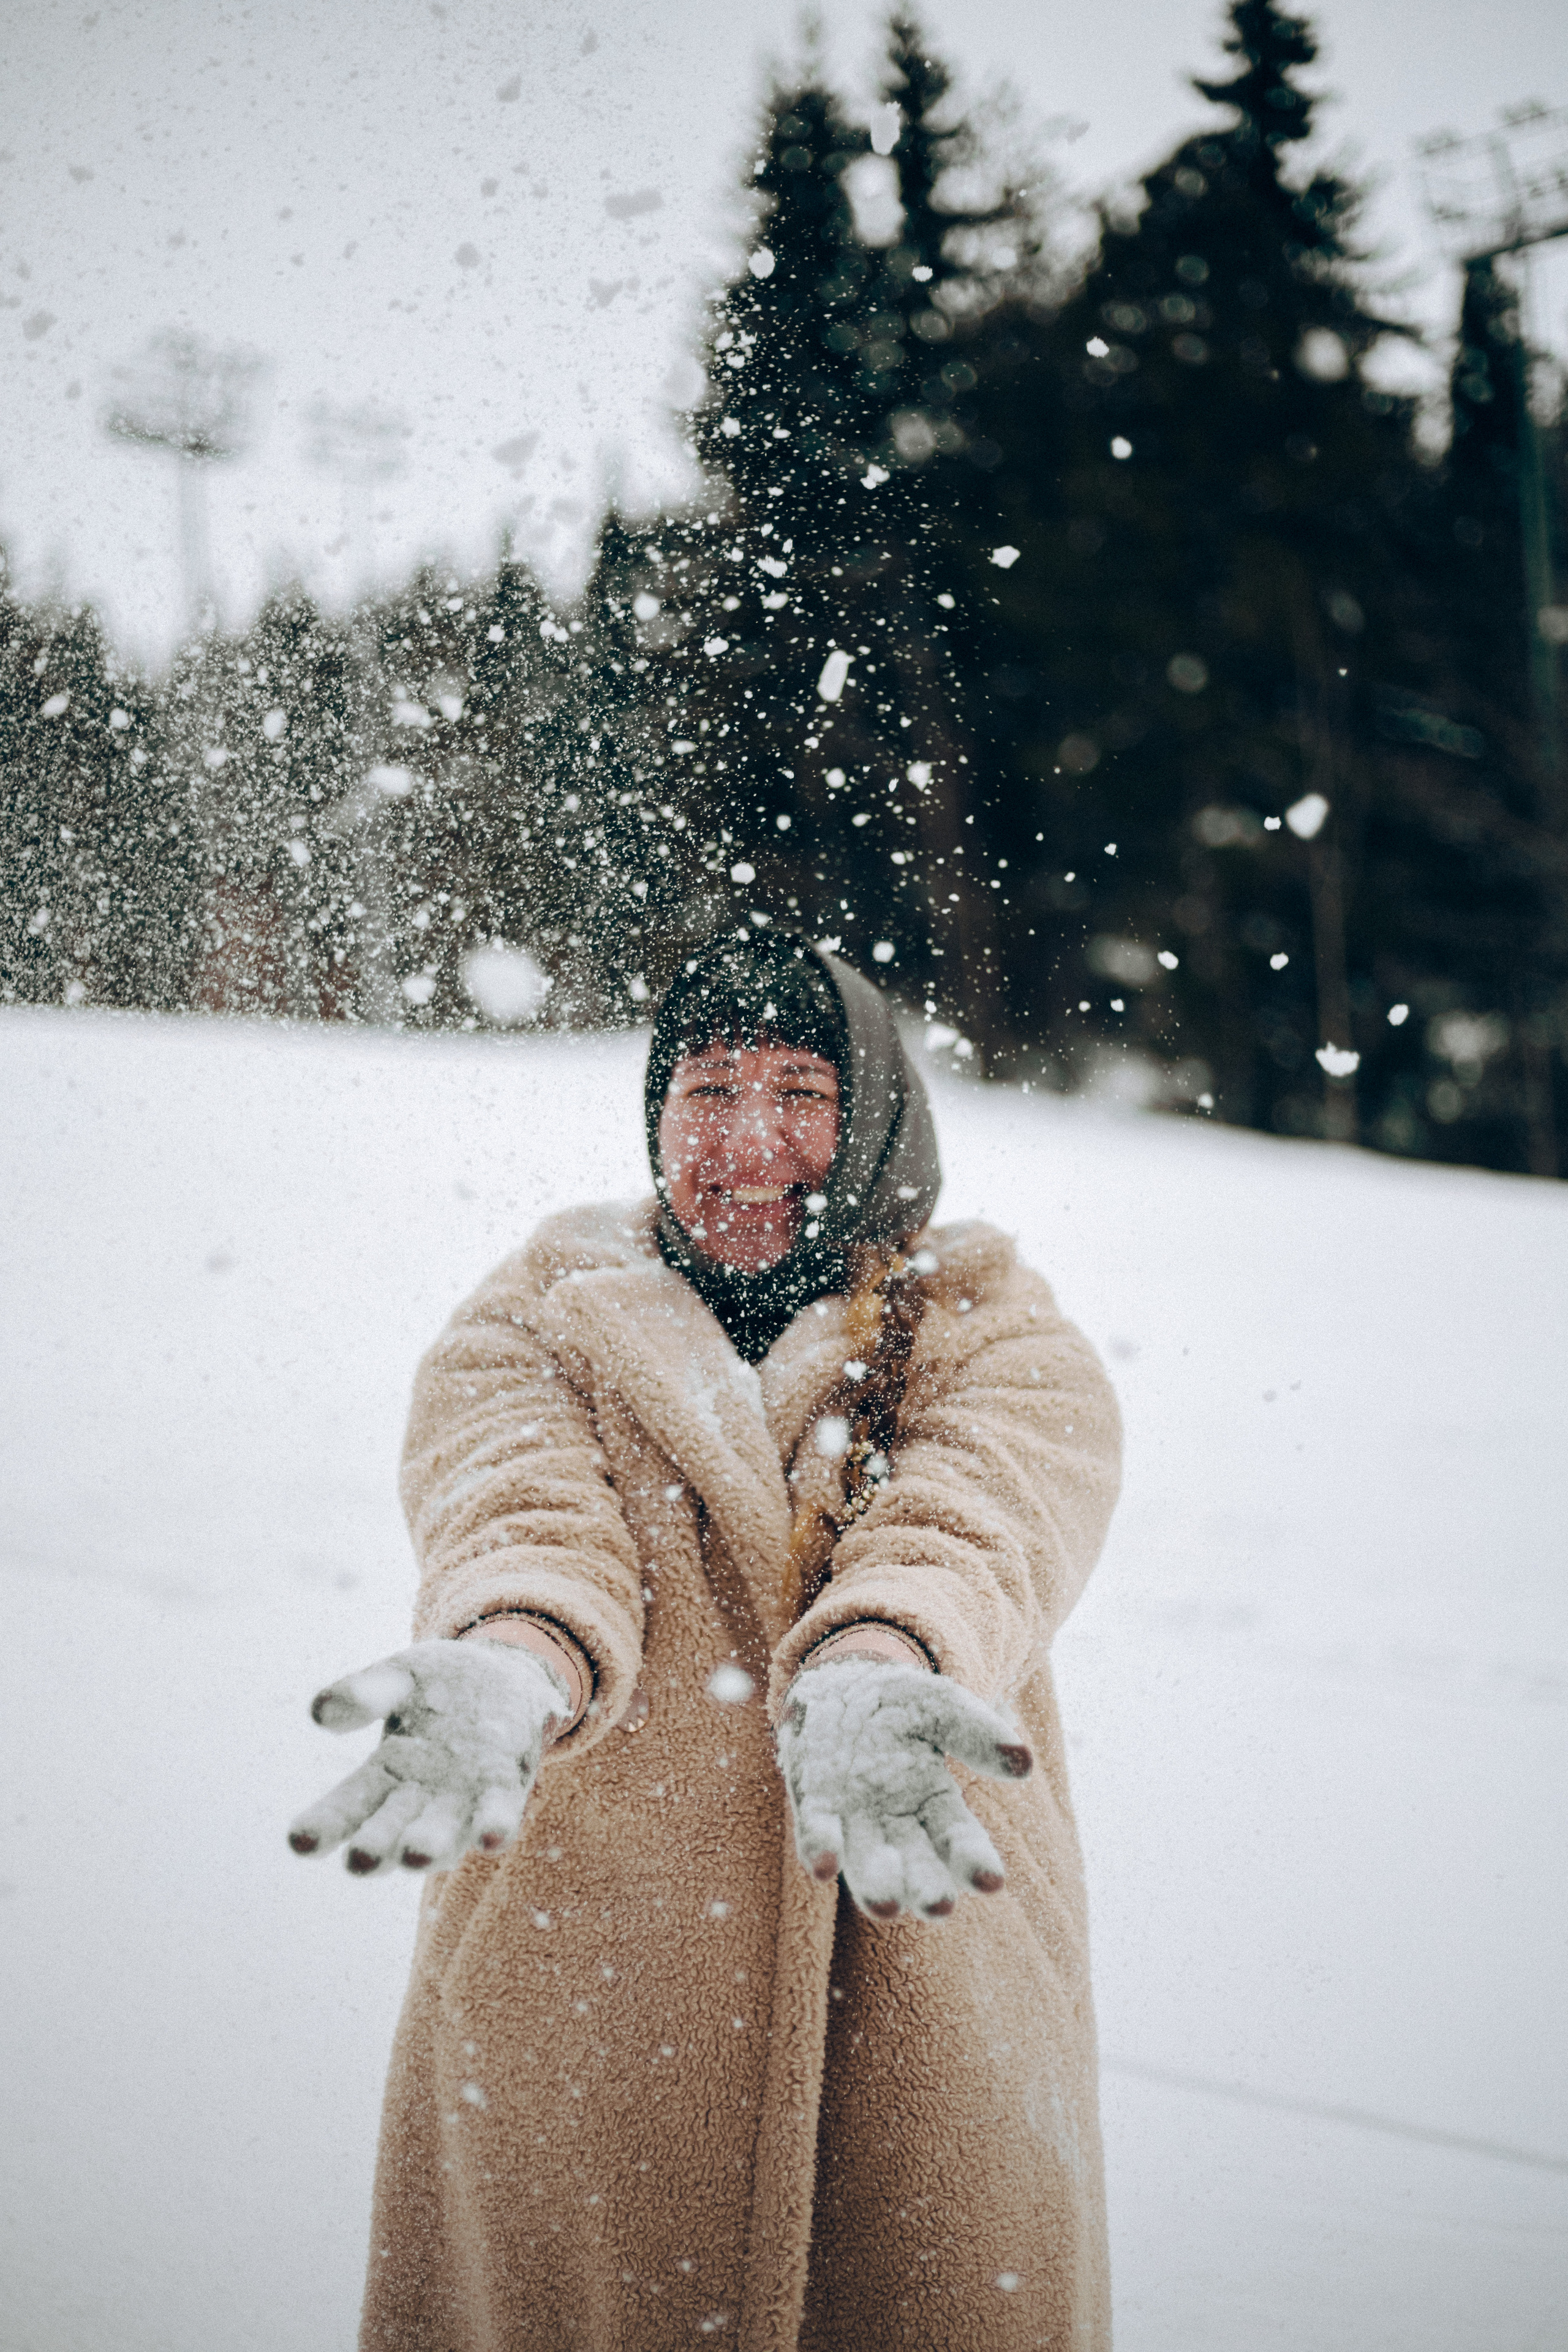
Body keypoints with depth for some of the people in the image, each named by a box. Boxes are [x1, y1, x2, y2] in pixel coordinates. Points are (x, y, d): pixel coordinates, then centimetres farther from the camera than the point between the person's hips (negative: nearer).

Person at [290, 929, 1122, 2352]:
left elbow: (971, 1525, -19)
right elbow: (521, 1510, -16)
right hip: (577, 2010, 0)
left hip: (927, 2007, 0)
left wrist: (868, 1672, -42)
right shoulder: (533, 1327, 5)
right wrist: (512, 1662, -39)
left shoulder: (996, 1340, 2)